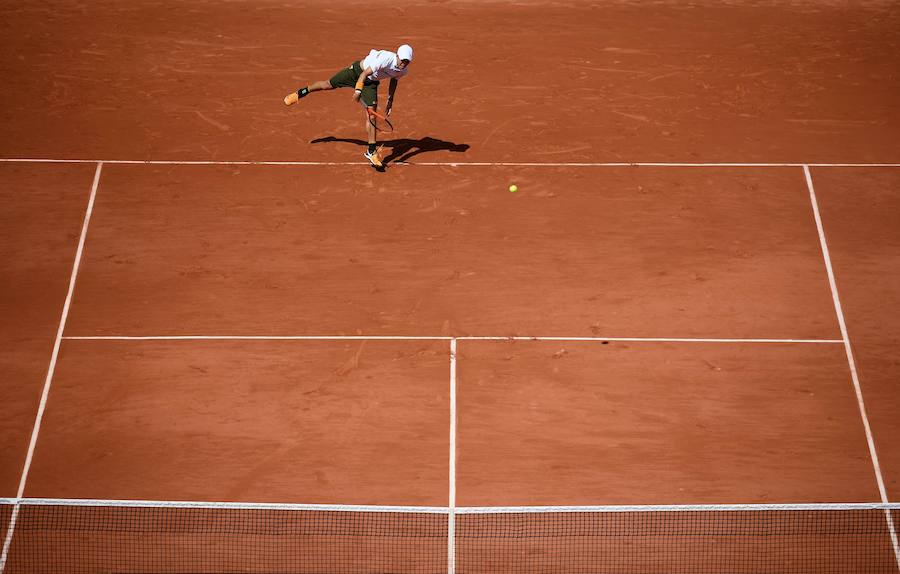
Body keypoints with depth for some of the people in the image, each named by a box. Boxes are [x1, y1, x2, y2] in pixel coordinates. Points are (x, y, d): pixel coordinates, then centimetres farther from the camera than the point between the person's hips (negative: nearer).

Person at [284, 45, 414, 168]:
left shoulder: (404, 70, -16)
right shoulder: (385, 59, -36)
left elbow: (394, 81, 7)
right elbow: (364, 74, -27)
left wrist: (390, 101, 10)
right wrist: (357, 91, -32)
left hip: (371, 82, 3)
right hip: (358, 71, -3)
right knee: (328, 84, 12)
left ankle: (372, 150, -8)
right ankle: (302, 92, 41)